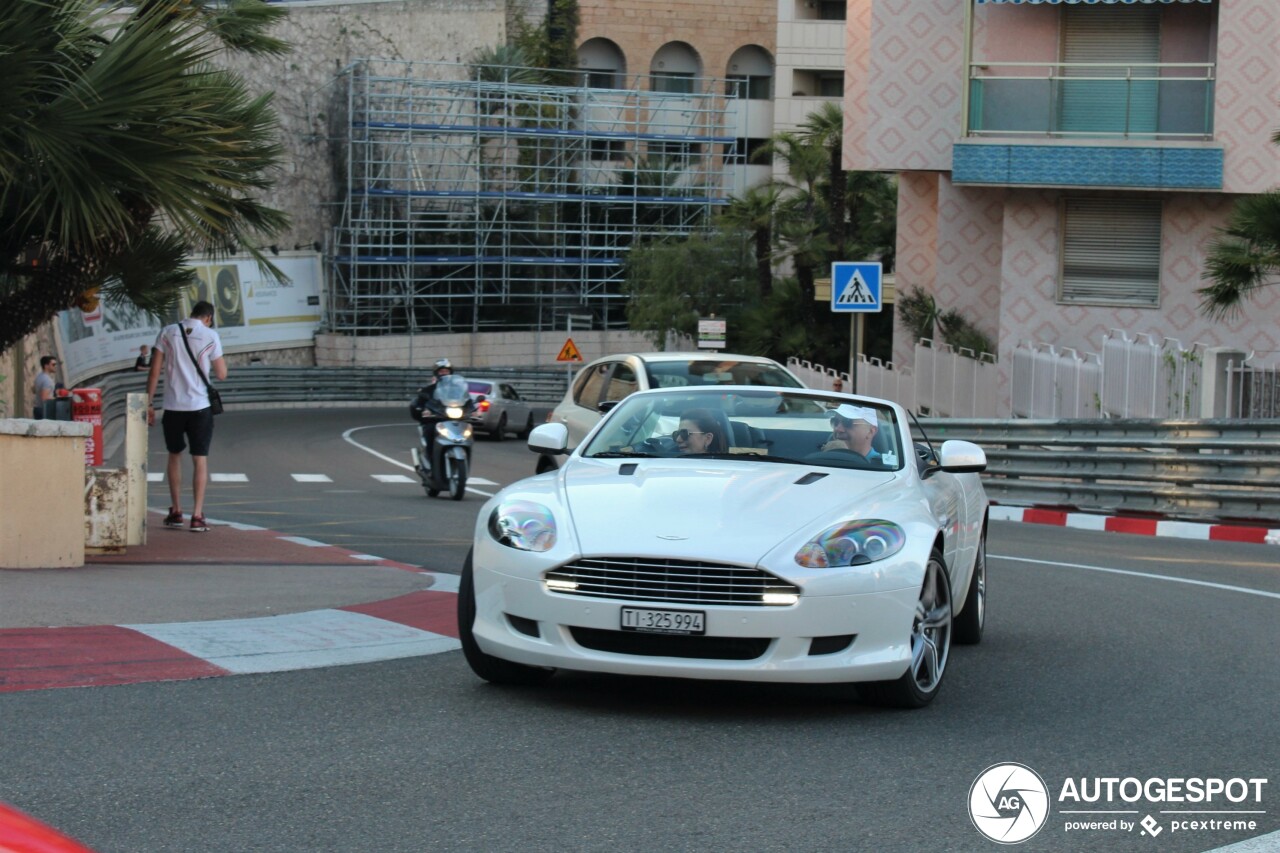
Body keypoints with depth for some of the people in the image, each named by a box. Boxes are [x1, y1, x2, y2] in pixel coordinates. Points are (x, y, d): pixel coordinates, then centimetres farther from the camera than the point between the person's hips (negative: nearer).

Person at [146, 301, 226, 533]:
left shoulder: (168, 332, 2)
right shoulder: (210, 336, -3)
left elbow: (155, 371, 0)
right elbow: (221, 374, 0)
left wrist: (149, 403, 4)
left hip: (173, 406, 2)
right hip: (200, 406, -2)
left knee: (174, 455, 18)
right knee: (200, 459, 3)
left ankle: (176, 512, 21)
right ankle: (197, 516, -4)